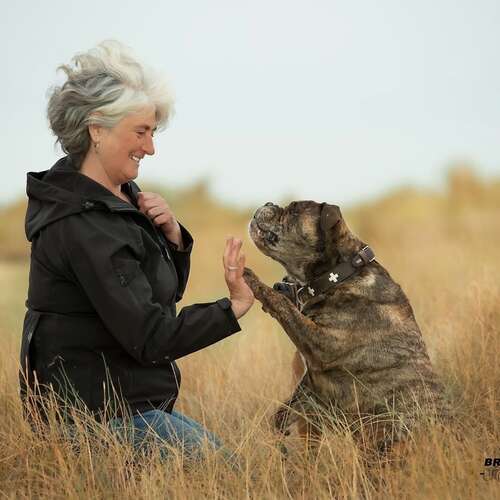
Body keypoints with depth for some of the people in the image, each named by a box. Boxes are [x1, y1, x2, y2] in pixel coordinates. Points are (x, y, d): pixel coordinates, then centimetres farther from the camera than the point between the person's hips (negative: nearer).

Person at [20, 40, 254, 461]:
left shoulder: (119, 196, 8)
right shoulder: (83, 226, -23)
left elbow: (166, 289, 16)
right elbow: (151, 339, -25)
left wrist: (171, 233, -2)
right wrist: (234, 306, -21)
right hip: (102, 412, -10)